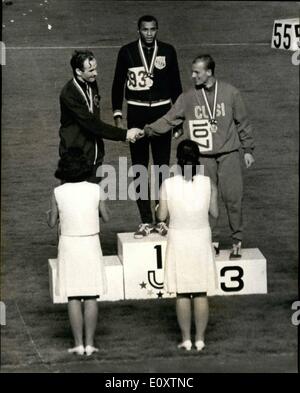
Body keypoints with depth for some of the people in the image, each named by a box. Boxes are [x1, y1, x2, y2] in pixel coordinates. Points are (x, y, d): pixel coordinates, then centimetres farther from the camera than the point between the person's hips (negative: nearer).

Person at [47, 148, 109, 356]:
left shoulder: (58, 193, -8)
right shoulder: (96, 190, -7)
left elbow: (52, 223, -1)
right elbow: (106, 217, 3)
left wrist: (51, 212, 20)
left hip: (69, 245, 0)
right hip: (91, 245, 0)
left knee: (73, 298, 6)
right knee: (91, 297, 7)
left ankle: (79, 344, 6)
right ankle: (90, 343, 6)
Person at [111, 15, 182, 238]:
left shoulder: (167, 51, 2)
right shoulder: (127, 52, 0)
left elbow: (175, 84, 8)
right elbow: (118, 84, 6)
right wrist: (117, 115, 2)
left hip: (162, 113, 0)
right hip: (137, 114, 0)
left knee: (163, 167, 1)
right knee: (139, 169, 2)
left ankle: (162, 219, 7)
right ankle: (146, 221, 6)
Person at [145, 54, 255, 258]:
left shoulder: (230, 93, -1)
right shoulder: (188, 98, 2)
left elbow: (243, 122, 6)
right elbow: (169, 120, 0)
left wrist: (248, 149, 6)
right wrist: (148, 130, -12)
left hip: (229, 155, -1)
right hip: (203, 157, 1)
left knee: (233, 198, -2)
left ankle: (237, 240, 11)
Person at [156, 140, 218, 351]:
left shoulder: (168, 185, -11)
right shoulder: (208, 183, -10)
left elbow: (161, 215, -4)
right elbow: (214, 212, 1)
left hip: (178, 242, -1)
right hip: (202, 241, 1)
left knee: (182, 294, 8)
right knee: (201, 293, 8)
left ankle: (186, 339, 10)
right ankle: (200, 339, 11)